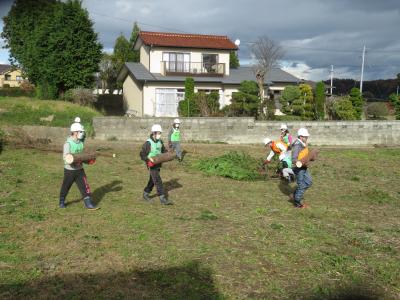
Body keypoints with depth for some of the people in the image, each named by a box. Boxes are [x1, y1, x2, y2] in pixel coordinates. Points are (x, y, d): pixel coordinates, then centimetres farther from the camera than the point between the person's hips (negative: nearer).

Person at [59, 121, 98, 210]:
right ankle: (62, 202, 33)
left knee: (84, 186, -1)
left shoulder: (81, 143, 5)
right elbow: (65, 157, -22)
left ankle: (88, 204, 2)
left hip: (79, 169, 5)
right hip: (69, 170, -5)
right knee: (65, 187, 12)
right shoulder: (68, 143, -15)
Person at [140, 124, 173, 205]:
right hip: (151, 165, -7)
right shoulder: (148, 143, -16)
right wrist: (149, 159, -30)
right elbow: (142, 154, -15)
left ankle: (145, 194, 36)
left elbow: (164, 151, 18)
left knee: (152, 180, 18)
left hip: (158, 164, 7)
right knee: (158, 181, -12)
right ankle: (163, 199, -11)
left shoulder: (160, 142, 5)